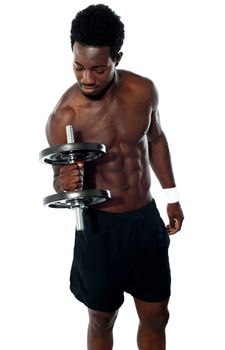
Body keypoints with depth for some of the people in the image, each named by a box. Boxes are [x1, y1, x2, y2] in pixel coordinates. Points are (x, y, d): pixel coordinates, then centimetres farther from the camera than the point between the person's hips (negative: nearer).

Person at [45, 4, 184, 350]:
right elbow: (59, 183, -13)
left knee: (156, 317, 17)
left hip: (147, 218, 4)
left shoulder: (144, 90, -9)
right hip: (100, 227, -3)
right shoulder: (65, 117, -21)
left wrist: (172, 196, 13)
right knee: (102, 319, 16)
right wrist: (66, 184, -38)